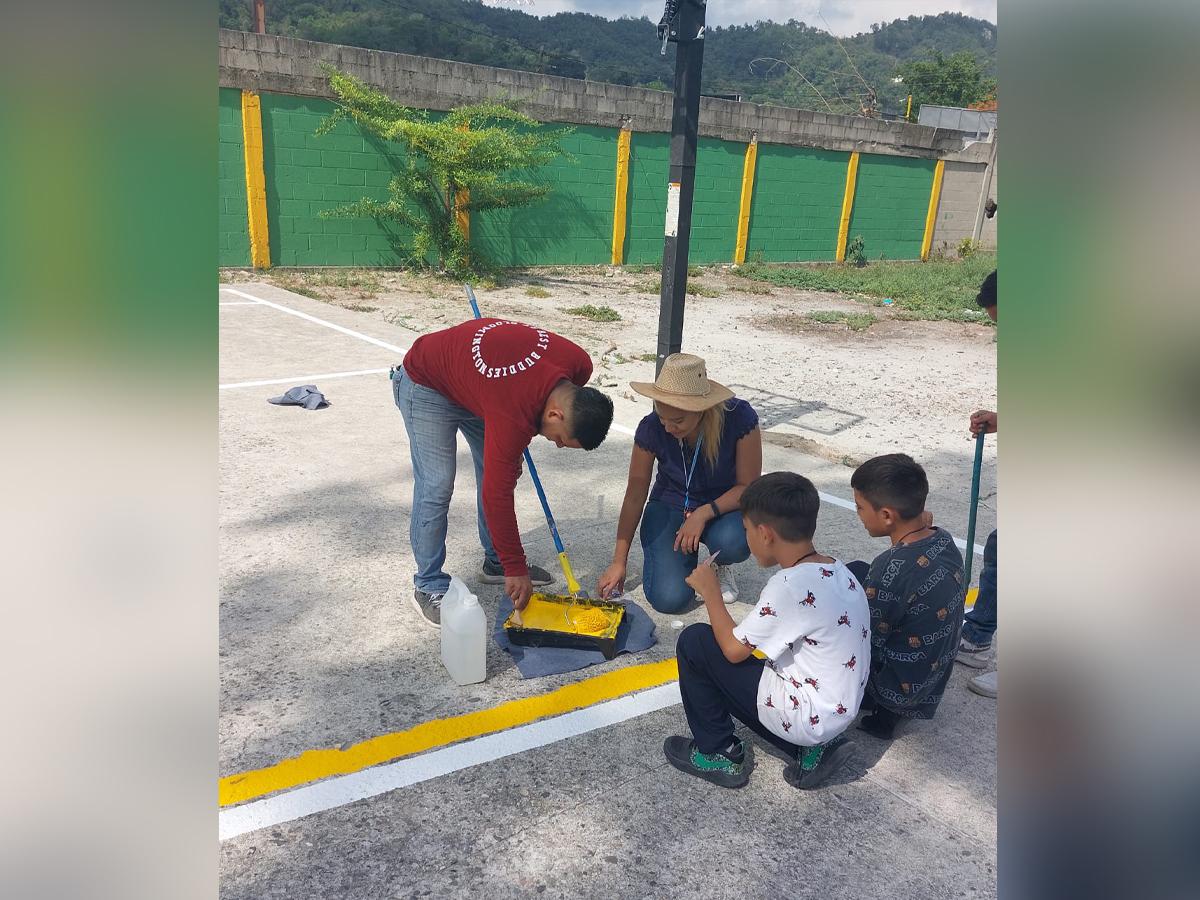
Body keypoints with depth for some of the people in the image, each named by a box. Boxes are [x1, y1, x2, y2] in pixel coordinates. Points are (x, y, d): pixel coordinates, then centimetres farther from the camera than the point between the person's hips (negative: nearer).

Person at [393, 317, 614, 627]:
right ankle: (429, 587, 2)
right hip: (427, 386, -8)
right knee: (436, 486, -12)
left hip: (475, 378, 8)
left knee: (499, 471, 7)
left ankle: (495, 563, 23)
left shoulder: (579, 364, -20)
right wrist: (516, 570, -24)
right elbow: (497, 495, -32)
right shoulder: (513, 415, -41)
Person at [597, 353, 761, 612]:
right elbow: (635, 495, -11)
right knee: (668, 598, -20)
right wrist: (619, 562, -9)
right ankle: (686, 557, 15)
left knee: (732, 543, -36)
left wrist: (705, 513, -32)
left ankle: (721, 565, 3)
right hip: (671, 506, 0)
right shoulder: (651, 429, -22)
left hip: (723, 504, 0)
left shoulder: (740, 418, -27)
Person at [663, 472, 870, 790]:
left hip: (807, 717, -8)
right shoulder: (837, 571, 0)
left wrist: (710, 590, -4)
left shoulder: (791, 585, -26)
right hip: (837, 711, 9)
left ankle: (718, 755, 11)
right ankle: (812, 748, 14)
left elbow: (733, 649, -15)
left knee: (694, 642, -4)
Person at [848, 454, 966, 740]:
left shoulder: (891, 569, -34)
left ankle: (883, 710, 11)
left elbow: (866, 645, -21)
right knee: (855, 573, 10)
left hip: (902, 692, -7)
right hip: (934, 677, 7)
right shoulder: (944, 540, -11)